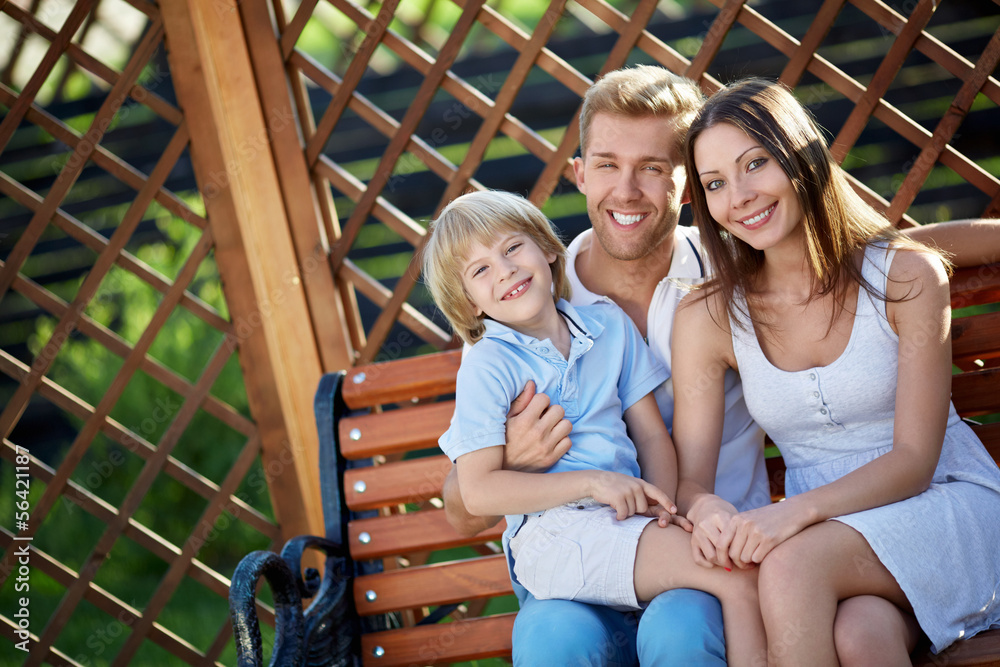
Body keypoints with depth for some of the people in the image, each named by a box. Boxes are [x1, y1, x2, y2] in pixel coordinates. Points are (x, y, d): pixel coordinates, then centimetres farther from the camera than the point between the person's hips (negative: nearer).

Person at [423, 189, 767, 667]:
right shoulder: (487, 366, -1)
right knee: (738, 574, -22)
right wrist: (593, 482, -14)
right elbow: (479, 492, -8)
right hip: (552, 533, -6)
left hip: (626, 520, 6)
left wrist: (660, 501, -6)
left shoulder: (610, 325, 15)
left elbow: (651, 433, 16)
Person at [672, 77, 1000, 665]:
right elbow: (689, 476, -1)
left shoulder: (908, 275, -7)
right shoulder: (708, 318, 0)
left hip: (947, 505, -1)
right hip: (828, 530, 1)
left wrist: (797, 511, -28)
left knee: (793, 565, -33)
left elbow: (914, 459, -10)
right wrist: (707, 510, -27)